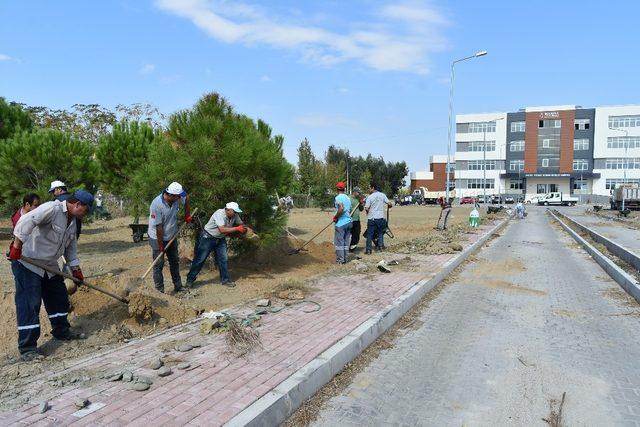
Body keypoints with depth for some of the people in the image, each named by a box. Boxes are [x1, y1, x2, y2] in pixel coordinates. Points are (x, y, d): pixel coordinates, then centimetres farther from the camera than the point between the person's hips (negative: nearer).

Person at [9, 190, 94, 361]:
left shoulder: (72, 220, 8)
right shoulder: (52, 208, -22)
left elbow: (71, 245, 16)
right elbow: (26, 221, -33)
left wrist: (75, 268, 15)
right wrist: (17, 246, -34)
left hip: (49, 265, 9)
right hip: (27, 263, -9)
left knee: (59, 298, 15)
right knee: (29, 304, -8)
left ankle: (61, 331, 32)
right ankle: (27, 348, -1)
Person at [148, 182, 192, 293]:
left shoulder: (177, 199, -13)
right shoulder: (156, 205, -31)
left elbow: (186, 198, 13)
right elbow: (158, 227, -26)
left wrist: (187, 214, 9)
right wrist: (161, 245, -20)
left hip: (171, 237, 7)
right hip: (157, 238, -7)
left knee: (175, 262, 15)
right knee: (159, 265, 0)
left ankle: (178, 287, 28)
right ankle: (159, 291, 8)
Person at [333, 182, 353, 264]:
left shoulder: (338, 198, -11)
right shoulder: (348, 198, 13)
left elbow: (341, 209, -25)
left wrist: (335, 217, -13)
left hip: (341, 223, -8)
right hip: (348, 222, 8)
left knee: (339, 242, 0)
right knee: (346, 242, 12)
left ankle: (340, 260, 3)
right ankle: (345, 259, 17)